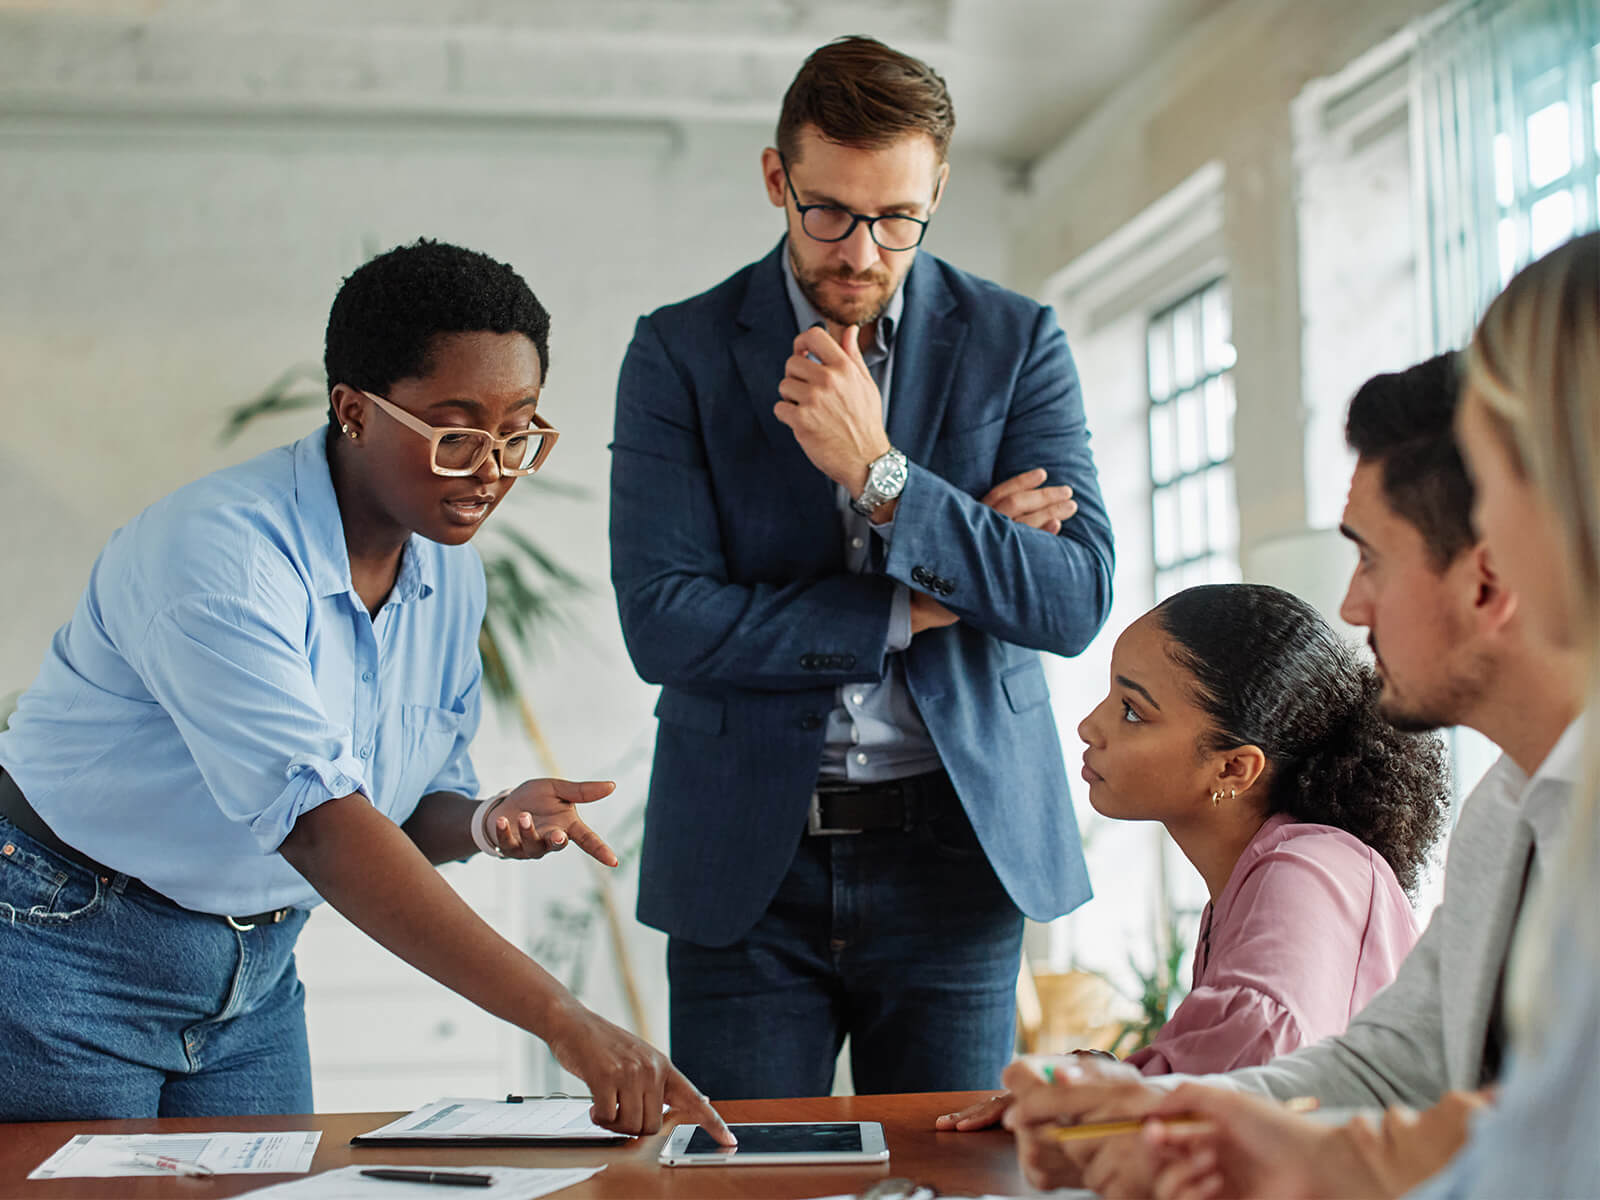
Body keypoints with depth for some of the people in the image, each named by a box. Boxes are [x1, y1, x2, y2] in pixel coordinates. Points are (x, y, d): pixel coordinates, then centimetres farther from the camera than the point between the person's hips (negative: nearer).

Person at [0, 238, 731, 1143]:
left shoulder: (453, 573, -1)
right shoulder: (215, 552, -27)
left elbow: (417, 803, 9)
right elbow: (318, 823, -37)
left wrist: (488, 822, -17)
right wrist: (562, 1018, -43)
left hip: (256, 980, 7)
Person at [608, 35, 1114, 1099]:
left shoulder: (1015, 343, 2)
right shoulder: (679, 353, -1)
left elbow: (1077, 602, -7)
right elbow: (662, 622, -10)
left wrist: (880, 473, -17)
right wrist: (911, 611, -11)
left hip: (953, 852, 1)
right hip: (746, 861, -1)